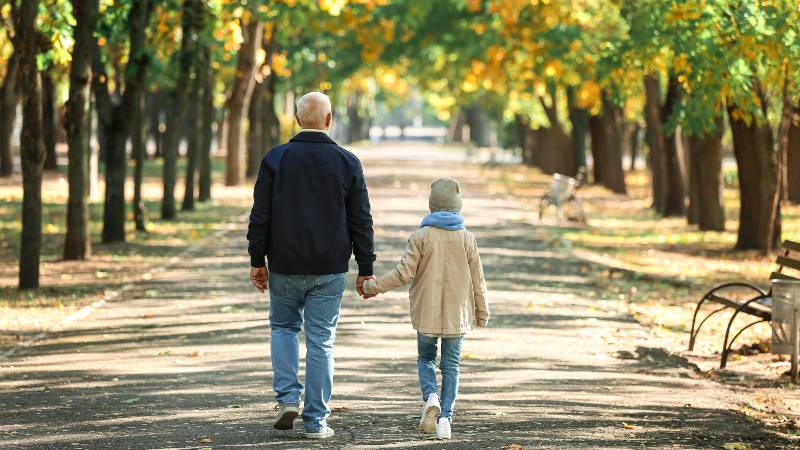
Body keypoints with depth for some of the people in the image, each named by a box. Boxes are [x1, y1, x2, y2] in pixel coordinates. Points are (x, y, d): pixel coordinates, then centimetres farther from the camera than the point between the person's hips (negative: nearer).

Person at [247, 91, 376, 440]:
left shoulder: (275, 159, -4)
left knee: (283, 327, 21)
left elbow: (260, 216, -2)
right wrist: (365, 269, 6)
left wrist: (257, 260, 6)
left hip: (285, 267, 0)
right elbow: (361, 222, 0)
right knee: (321, 341, 5)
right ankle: (316, 421, 5)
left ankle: (287, 396, 3)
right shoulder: (347, 163, -3)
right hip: (329, 269, 0)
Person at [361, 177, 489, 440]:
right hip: (457, 314, 1)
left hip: (427, 313, -1)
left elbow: (404, 273, -11)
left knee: (426, 358, 17)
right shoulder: (466, 238, -1)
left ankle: (430, 396, -10)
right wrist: (482, 313, 16)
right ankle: (445, 418, -1)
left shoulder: (421, 236, -8)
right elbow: (478, 280, 4)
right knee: (450, 365, 9)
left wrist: (375, 286, 3)